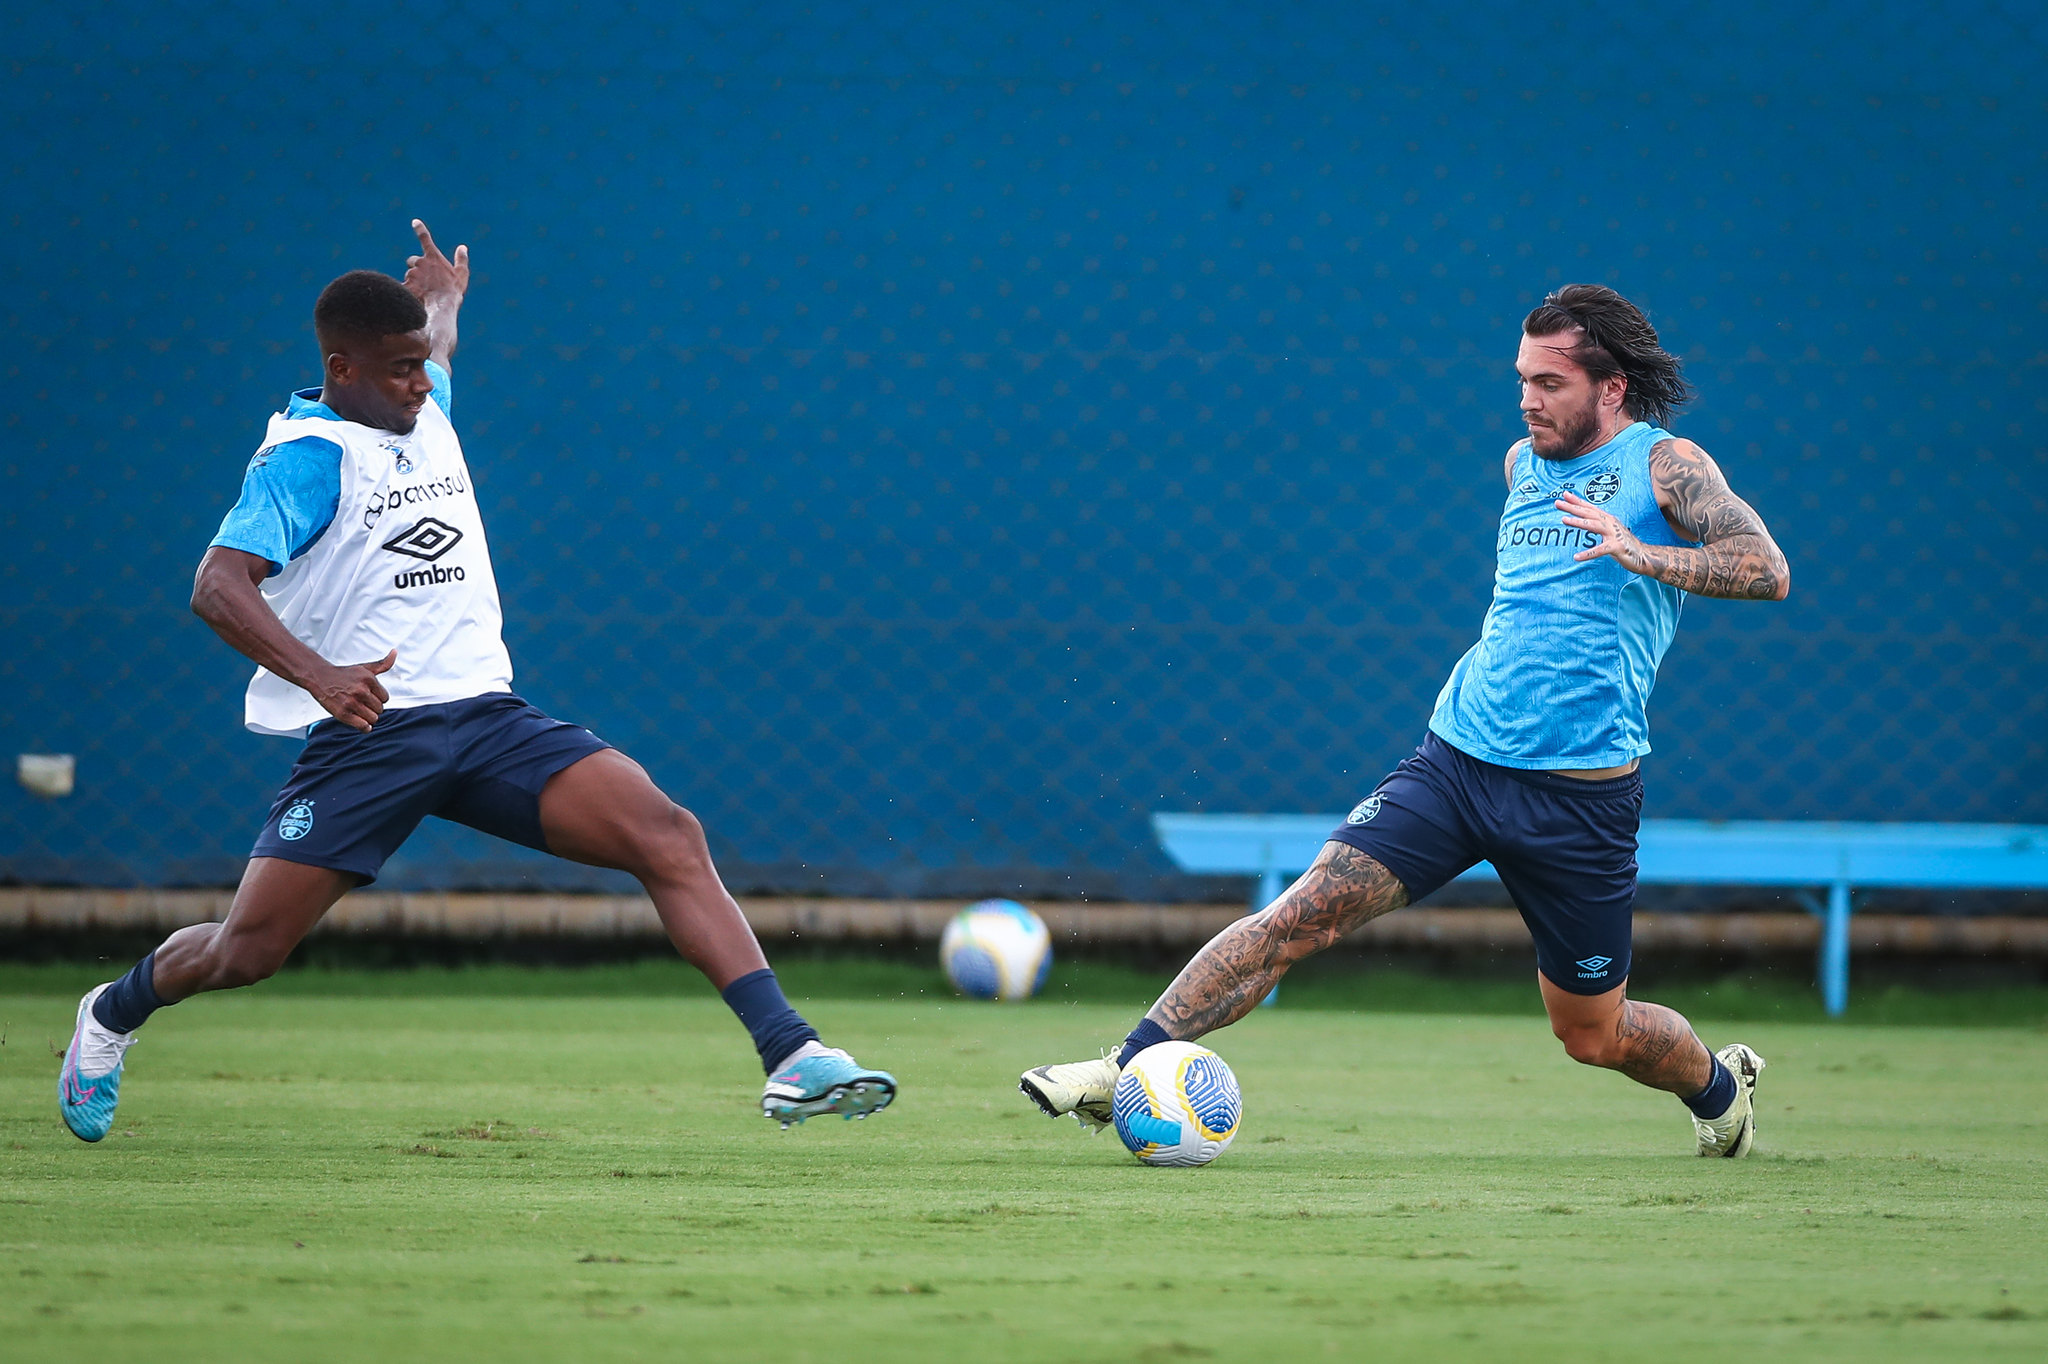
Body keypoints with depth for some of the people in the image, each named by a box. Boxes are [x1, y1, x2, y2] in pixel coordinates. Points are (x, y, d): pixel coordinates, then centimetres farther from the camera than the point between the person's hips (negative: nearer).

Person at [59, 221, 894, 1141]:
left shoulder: (423, 408, 15)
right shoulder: (308, 453, -9)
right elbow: (219, 587, -22)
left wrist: (444, 301, 63)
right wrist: (318, 674, -36)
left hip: (484, 714, 6)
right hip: (366, 731, -6)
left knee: (668, 837, -15)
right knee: (248, 949, -5)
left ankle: (790, 1060, -21)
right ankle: (111, 1017, 30)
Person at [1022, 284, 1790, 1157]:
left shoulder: (1665, 465, -5)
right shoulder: (1523, 463, 14)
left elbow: (1768, 572, -20)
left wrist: (1639, 554, -30)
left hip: (1579, 792, -4)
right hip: (1457, 755, 4)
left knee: (1592, 1034, 8)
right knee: (1306, 911, -14)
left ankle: (1720, 1087, 39)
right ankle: (1131, 1067, -16)